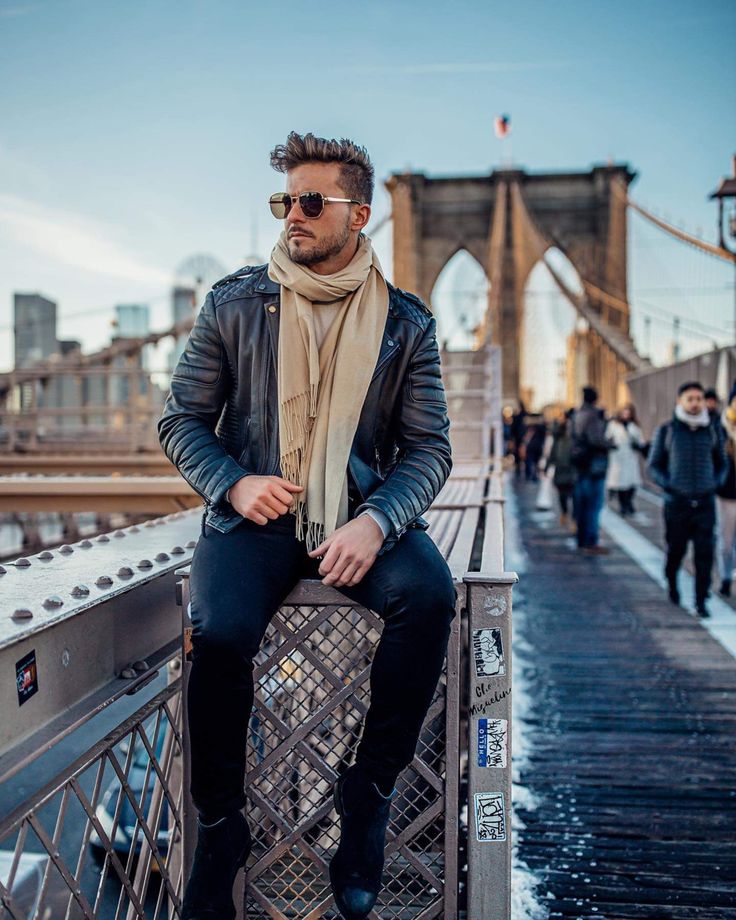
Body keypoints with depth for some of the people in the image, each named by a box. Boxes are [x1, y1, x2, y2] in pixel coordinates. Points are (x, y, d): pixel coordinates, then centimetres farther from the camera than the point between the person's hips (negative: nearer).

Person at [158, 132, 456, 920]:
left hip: (362, 514, 1)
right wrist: (233, 484, -12)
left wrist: (376, 521, -17)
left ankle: (367, 795, -7)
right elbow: (180, 419, 7)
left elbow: (430, 447, 1)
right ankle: (220, 826, -1)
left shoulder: (405, 323, 5)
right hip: (253, 514, 0)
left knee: (429, 596, -29)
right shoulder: (233, 304, 4)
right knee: (219, 631, -28)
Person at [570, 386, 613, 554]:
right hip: (594, 463, -8)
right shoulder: (594, 414, -14)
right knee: (594, 504, -4)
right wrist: (608, 443, -6)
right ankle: (591, 543, -4)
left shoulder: (576, 415, 10)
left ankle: (581, 542, 19)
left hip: (580, 463, 8)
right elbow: (594, 438, -23)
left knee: (582, 504, 12)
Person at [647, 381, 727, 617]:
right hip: (677, 502, -1)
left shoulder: (714, 430, 7)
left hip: (705, 502, 1)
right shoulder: (666, 431, 0)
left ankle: (701, 600, 4)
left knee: (704, 552, -4)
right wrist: (668, 485, -7)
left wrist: (715, 483, 3)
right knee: (676, 548, 9)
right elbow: (654, 464, 6)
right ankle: (672, 582, 38)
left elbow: (722, 463, 19)